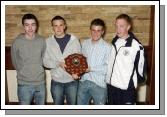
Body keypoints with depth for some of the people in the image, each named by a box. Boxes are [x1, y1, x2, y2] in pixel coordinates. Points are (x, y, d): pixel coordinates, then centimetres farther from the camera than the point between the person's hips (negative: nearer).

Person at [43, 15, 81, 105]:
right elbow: (45, 61, -3)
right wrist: (59, 64, -21)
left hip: (72, 81, 0)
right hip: (56, 81, 1)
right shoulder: (48, 42, -2)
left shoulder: (74, 40, -4)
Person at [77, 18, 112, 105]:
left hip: (99, 84, -4)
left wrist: (91, 68, -20)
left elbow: (108, 68, -15)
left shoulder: (107, 47, -11)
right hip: (83, 82, 5)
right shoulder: (84, 43, 5)